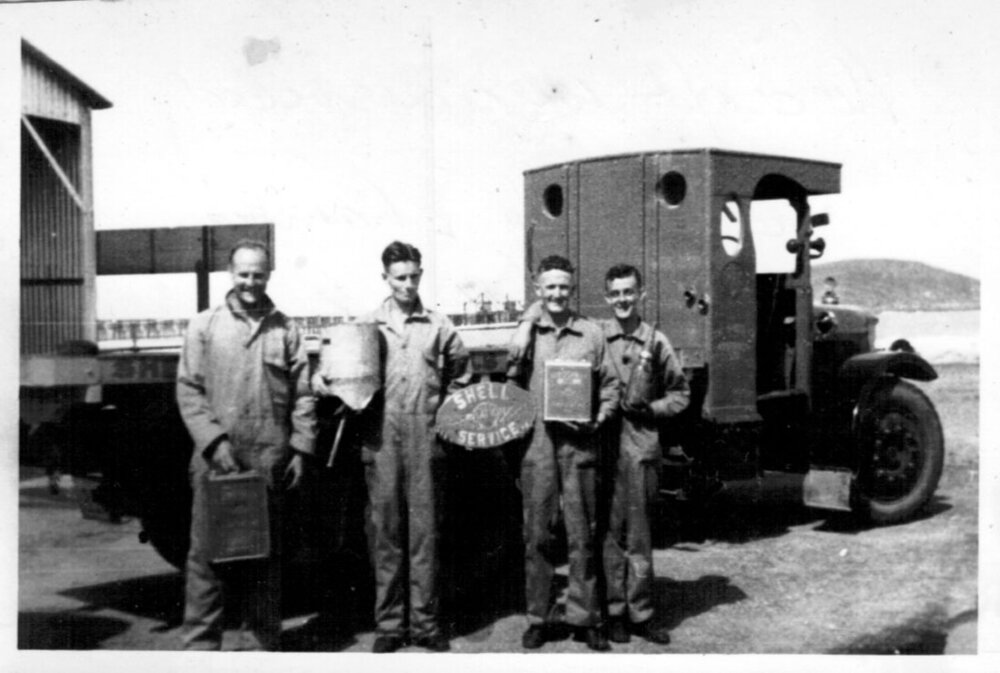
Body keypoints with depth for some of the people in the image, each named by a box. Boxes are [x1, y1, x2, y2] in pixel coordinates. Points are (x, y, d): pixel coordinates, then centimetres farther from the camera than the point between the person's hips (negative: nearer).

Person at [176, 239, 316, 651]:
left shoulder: (284, 330, 8)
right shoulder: (204, 326, 5)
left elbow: (302, 395, 8)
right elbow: (188, 390, 0)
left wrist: (300, 447, 1)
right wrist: (213, 441, -10)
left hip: (269, 460, 1)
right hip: (215, 458, -1)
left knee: (266, 552, 8)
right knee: (207, 552, 2)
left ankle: (260, 642, 19)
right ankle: (200, 642, 11)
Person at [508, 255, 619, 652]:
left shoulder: (591, 335, 7)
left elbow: (610, 385, 9)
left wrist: (599, 419, -6)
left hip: (578, 444, -1)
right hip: (536, 444, 1)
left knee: (582, 533, 2)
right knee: (537, 533, 5)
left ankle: (585, 616, 12)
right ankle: (539, 617, 15)